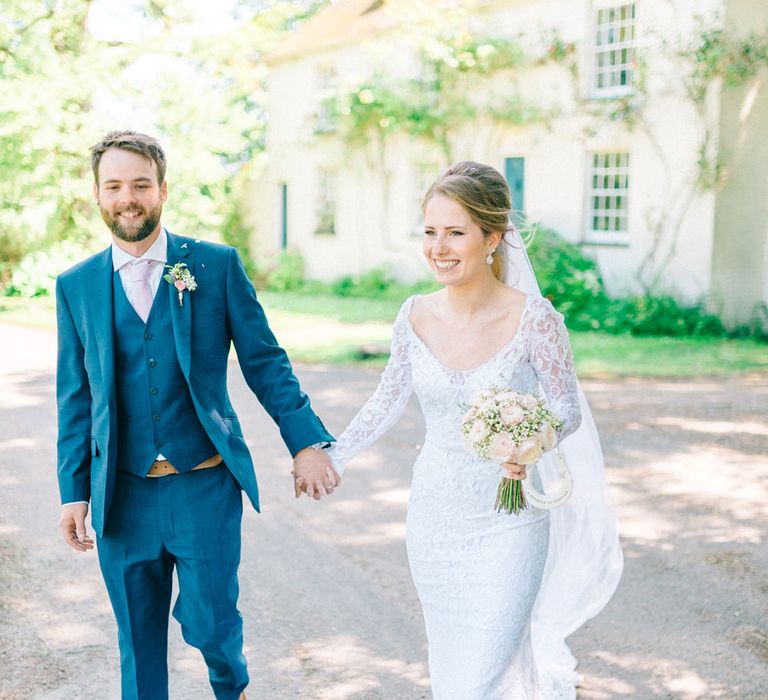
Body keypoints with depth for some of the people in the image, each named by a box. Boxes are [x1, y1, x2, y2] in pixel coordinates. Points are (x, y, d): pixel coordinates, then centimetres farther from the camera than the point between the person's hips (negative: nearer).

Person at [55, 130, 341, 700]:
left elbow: (265, 361, 0)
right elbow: (75, 396, 7)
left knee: (209, 620, 6)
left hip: (206, 487, -2)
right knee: (138, 637, 11)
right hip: (122, 497, 2)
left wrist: (307, 441, -8)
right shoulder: (75, 286, 4)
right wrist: (74, 492, 6)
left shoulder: (217, 266, -2)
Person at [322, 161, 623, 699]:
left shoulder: (533, 317, -15)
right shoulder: (415, 317, -4)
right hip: (434, 522, 4)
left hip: (507, 527, -4)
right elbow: (388, 403, 8)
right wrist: (330, 458, 5)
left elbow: (569, 410, -9)